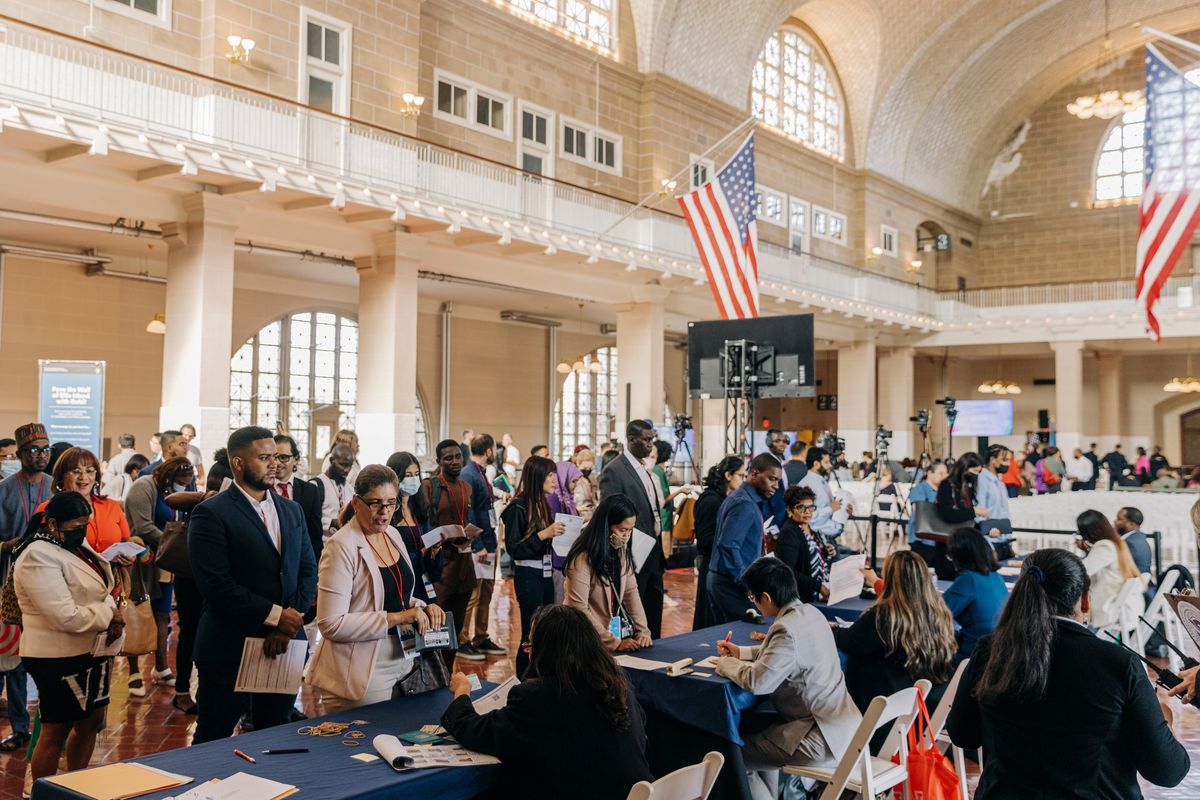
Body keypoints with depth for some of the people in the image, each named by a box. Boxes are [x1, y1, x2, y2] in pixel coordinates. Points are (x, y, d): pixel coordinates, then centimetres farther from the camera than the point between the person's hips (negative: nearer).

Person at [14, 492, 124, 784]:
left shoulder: (77, 545, 9)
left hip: (89, 653, 9)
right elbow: (66, 617, -26)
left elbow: (99, 591, 14)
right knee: (56, 730, 2)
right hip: (59, 660, -9)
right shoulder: (38, 556, -20)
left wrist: (112, 618, -6)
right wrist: (108, 615, -13)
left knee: (91, 721, 17)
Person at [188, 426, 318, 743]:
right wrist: (274, 615, -16)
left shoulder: (291, 511, 12)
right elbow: (215, 584, -16)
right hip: (230, 648, -5)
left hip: (285, 645, 6)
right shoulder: (211, 514, -8)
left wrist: (287, 626, -7)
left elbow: (308, 571, 8)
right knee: (213, 739, 5)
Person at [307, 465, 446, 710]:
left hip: (402, 661, 7)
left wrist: (423, 608, -1)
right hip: (362, 673, -7)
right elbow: (331, 625, -21)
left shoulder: (393, 535, 6)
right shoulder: (341, 547, -16)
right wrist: (396, 618, -22)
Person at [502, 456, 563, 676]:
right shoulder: (518, 508, -12)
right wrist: (543, 534, -23)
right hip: (529, 576, -7)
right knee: (531, 633, -2)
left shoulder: (542, 504, 9)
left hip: (546, 573, 7)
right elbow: (513, 548, -15)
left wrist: (558, 534, 2)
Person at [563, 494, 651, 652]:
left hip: (614, 630, 6)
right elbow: (579, 609, -20)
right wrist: (614, 643, -19)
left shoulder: (622, 550, 4)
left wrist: (643, 631, -5)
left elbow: (631, 591, 6)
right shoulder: (582, 559, -18)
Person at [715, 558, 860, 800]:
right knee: (761, 730, 28)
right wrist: (741, 652, 19)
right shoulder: (810, 613, 4)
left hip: (824, 735, -10)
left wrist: (725, 664, -9)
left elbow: (757, 681, -27)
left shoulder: (788, 628, -24)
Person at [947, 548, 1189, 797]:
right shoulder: (1120, 664, -18)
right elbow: (1166, 771, -11)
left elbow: (961, 734, 2)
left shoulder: (988, 653, -13)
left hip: (1004, 791, 1)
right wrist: (1163, 721, 9)